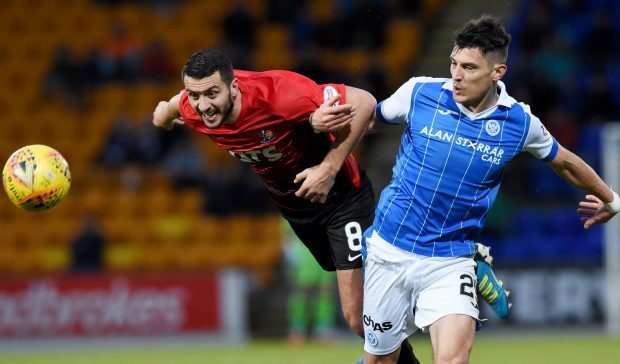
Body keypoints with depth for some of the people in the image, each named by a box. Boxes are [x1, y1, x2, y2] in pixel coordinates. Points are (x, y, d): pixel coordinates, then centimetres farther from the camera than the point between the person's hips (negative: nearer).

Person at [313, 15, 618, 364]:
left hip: (451, 260, -1)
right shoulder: (419, 92, -7)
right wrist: (324, 120, -10)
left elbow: (564, 162, 13)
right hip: (390, 247, 1)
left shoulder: (520, 122, -5)